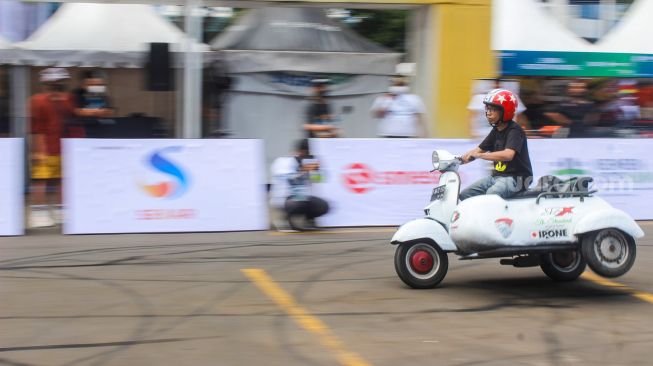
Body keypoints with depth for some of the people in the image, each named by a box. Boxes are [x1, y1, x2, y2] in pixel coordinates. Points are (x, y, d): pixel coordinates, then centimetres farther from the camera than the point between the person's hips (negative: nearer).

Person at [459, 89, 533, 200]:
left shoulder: (515, 130, -13)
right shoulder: (496, 131, 14)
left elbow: (508, 155, -29)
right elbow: (479, 149, 17)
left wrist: (479, 155, -31)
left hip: (515, 178, -9)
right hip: (497, 176, 9)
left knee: (491, 195, -36)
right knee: (465, 194, -1)